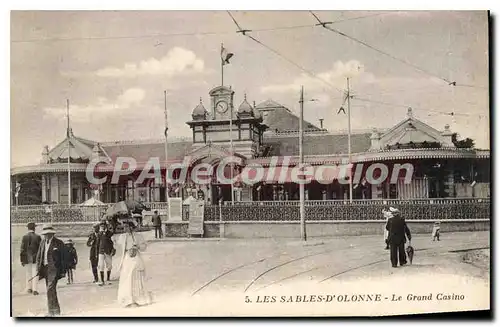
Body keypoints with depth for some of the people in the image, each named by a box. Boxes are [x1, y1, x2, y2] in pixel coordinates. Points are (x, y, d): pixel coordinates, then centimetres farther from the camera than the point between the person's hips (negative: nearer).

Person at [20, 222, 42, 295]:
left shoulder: (25, 236, -3)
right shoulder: (38, 236, -5)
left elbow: (22, 249, -2)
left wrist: (22, 260, 3)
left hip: (27, 258, 1)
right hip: (35, 258, -1)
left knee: (28, 274, 14)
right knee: (35, 274, 2)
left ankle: (29, 288, 17)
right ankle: (35, 290, -2)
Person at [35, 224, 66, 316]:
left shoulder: (58, 243, -6)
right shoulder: (42, 243, 13)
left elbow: (63, 258, -6)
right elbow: (38, 256, 17)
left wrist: (63, 271, -9)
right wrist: (38, 269, 8)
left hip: (54, 268, -7)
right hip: (45, 268, 7)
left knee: (50, 289, -17)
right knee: (50, 290, 12)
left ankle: (55, 311, -14)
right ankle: (52, 311, 20)